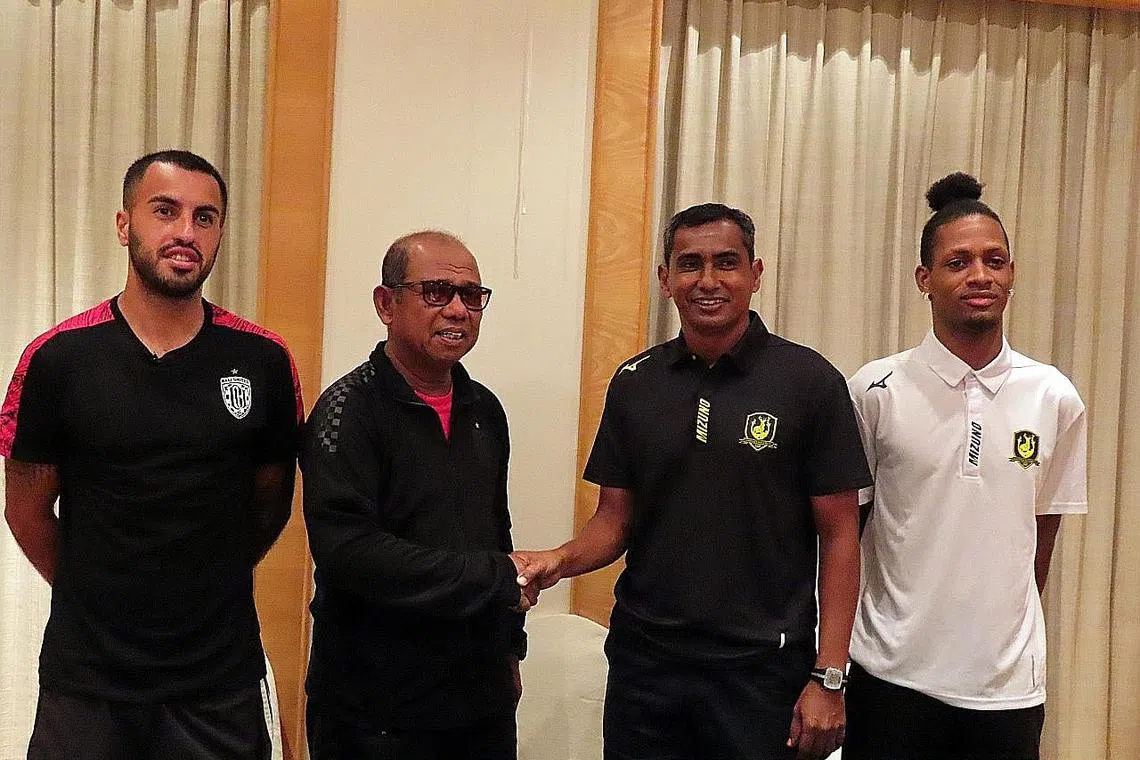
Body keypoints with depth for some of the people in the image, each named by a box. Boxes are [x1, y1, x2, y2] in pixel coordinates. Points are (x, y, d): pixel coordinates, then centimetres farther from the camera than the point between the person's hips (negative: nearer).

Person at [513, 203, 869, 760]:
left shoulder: (809, 381, -7)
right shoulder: (633, 383, 3)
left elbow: (839, 535, -5)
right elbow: (615, 519, 8)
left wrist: (828, 679, -9)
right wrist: (561, 560, -13)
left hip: (762, 670, -3)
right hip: (644, 659, 3)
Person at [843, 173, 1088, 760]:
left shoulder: (1055, 398, 0)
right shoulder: (875, 391, -7)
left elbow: (1042, 533, 9)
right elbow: (844, 528, 1)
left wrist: (1007, 638, 12)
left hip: (1010, 686, 2)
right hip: (895, 677, -2)